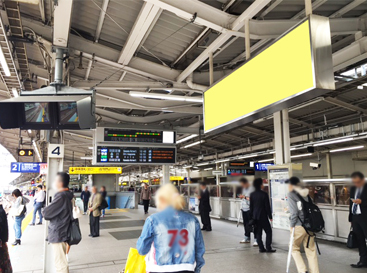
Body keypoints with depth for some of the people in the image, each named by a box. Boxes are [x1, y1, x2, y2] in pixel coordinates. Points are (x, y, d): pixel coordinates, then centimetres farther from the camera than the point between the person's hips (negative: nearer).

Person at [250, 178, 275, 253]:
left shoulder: (252, 195, 3)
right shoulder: (264, 194, -12)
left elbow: (251, 207, 8)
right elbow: (267, 206, -10)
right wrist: (270, 216, -2)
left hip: (255, 217, 5)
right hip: (263, 216, -5)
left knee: (258, 233, 9)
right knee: (268, 231, 5)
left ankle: (261, 248, 10)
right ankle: (268, 248, 2)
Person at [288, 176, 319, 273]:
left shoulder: (291, 194, -4)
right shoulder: (305, 193, 13)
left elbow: (294, 212, -11)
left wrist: (292, 225, -3)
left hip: (299, 225, -5)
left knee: (294, 248, 11)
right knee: (311, 250, 11)